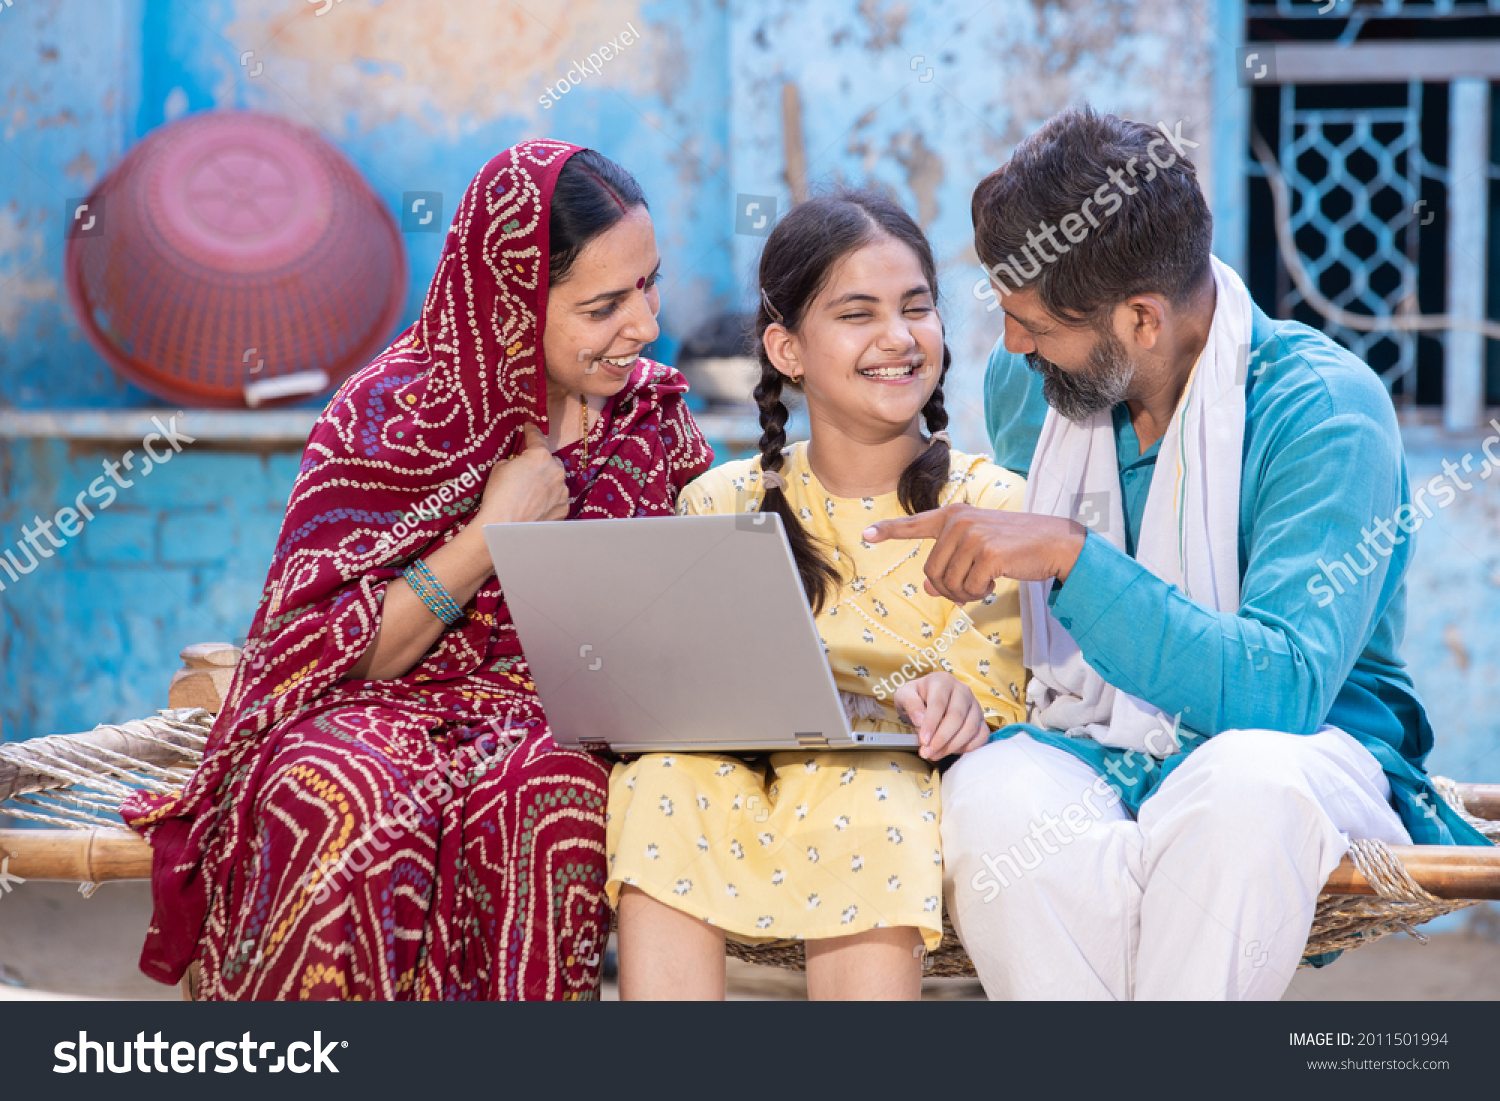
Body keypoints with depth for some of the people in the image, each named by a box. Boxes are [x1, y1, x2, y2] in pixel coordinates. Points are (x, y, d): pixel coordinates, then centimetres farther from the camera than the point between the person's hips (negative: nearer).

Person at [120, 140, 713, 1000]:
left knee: (548, 797, -36)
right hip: (387, 716, -2)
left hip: (566, 728, 2)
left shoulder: (655, 414, 8)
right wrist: (493, 534, -14)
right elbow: (329, 658, -7)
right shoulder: (389, 419, -4)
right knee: (345, 798, -37)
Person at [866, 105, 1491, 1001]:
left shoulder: (1324, 409, -11)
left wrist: (1072, 556, -27)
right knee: (991, 800, -34)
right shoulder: (1027, 385, 7)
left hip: (1306, 751, -3)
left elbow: (1283, 687, -23)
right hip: (1082, 756, 4)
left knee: (1244, 783, -41)